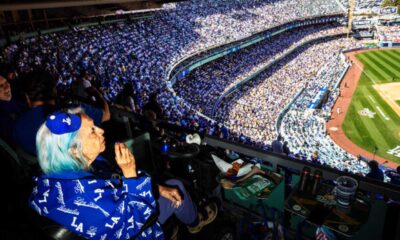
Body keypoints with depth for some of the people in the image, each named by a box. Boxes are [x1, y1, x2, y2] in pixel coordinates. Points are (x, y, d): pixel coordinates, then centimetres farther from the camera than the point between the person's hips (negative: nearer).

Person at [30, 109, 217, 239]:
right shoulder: (87, 195, -45)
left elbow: (113, 182, -4)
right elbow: (135, 221, -30)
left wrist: (158, 188, -4)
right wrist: (130, 173, -36)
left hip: (112, 216, 7)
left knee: (171, 187, 20)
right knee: (176, 186, 6)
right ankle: (195, 222, 40)